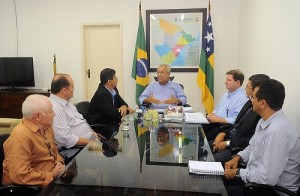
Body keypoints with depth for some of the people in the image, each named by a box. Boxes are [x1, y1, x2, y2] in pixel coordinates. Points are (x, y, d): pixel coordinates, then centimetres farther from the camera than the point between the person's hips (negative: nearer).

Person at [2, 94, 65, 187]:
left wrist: (59, 162, -1)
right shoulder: (20, 137, -22)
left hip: (53, 173, 8)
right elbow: (21, 176, -25)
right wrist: (52, 175, -18)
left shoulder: (46, 126, 3)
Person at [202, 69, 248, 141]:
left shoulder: (242, 98, -13)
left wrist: (217, 119, -15)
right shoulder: (226, 94, 16)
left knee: (207, 136, -26)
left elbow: (235, 120, -22)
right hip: (215, 122, 8)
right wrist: (212, 115, 4)